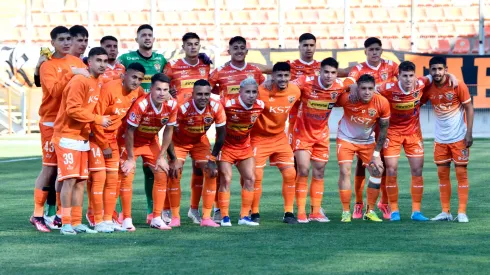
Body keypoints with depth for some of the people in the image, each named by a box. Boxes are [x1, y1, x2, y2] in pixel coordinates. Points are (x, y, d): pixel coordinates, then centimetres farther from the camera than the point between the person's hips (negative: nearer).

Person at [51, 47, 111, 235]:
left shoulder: (97, 83, 12)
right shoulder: (80, 81, -15)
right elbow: (73, 109, -22)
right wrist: (98, 119, -18)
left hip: (83, 138, 9)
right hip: (68, 137, -9)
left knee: (81, 181, 7)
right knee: (70, 179, -10)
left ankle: (76, 223, 10)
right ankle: (66, 223, -8)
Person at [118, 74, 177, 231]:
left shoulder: (172, 105, -19)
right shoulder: (141, 104, -33)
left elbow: (168, 131, -5)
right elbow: (129, 131, -24)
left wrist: (161, 157, -5)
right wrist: (130, 158, -18)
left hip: (151, 141, 5)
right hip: (130, 141, -5)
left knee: (161, 175, 0)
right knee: (127, 176, -14)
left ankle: (156, 219, 8)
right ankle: (127, 220, -6)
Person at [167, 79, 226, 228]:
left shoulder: (216, 107, -25)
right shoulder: (182, 107, -34)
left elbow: (221, 134, -11)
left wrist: (213, 158, -12)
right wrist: (174, 159, -24)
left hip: (200, 141, 3)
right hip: (179, 142, -3)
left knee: (212, 173, -7)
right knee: (174, 175, -14)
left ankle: (206, 217, 1)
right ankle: (175, 217, -2)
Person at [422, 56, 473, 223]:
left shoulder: (458, 86, -12)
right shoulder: (428, 89, -3)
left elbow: (469, 108, -8)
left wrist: (469, 133, -13)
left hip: (459, 137, -4)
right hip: (440, 139, 4)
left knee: (461, 173, -2)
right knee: (442, 174, 5)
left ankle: (462, 212, 1)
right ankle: (445, 212, 12)